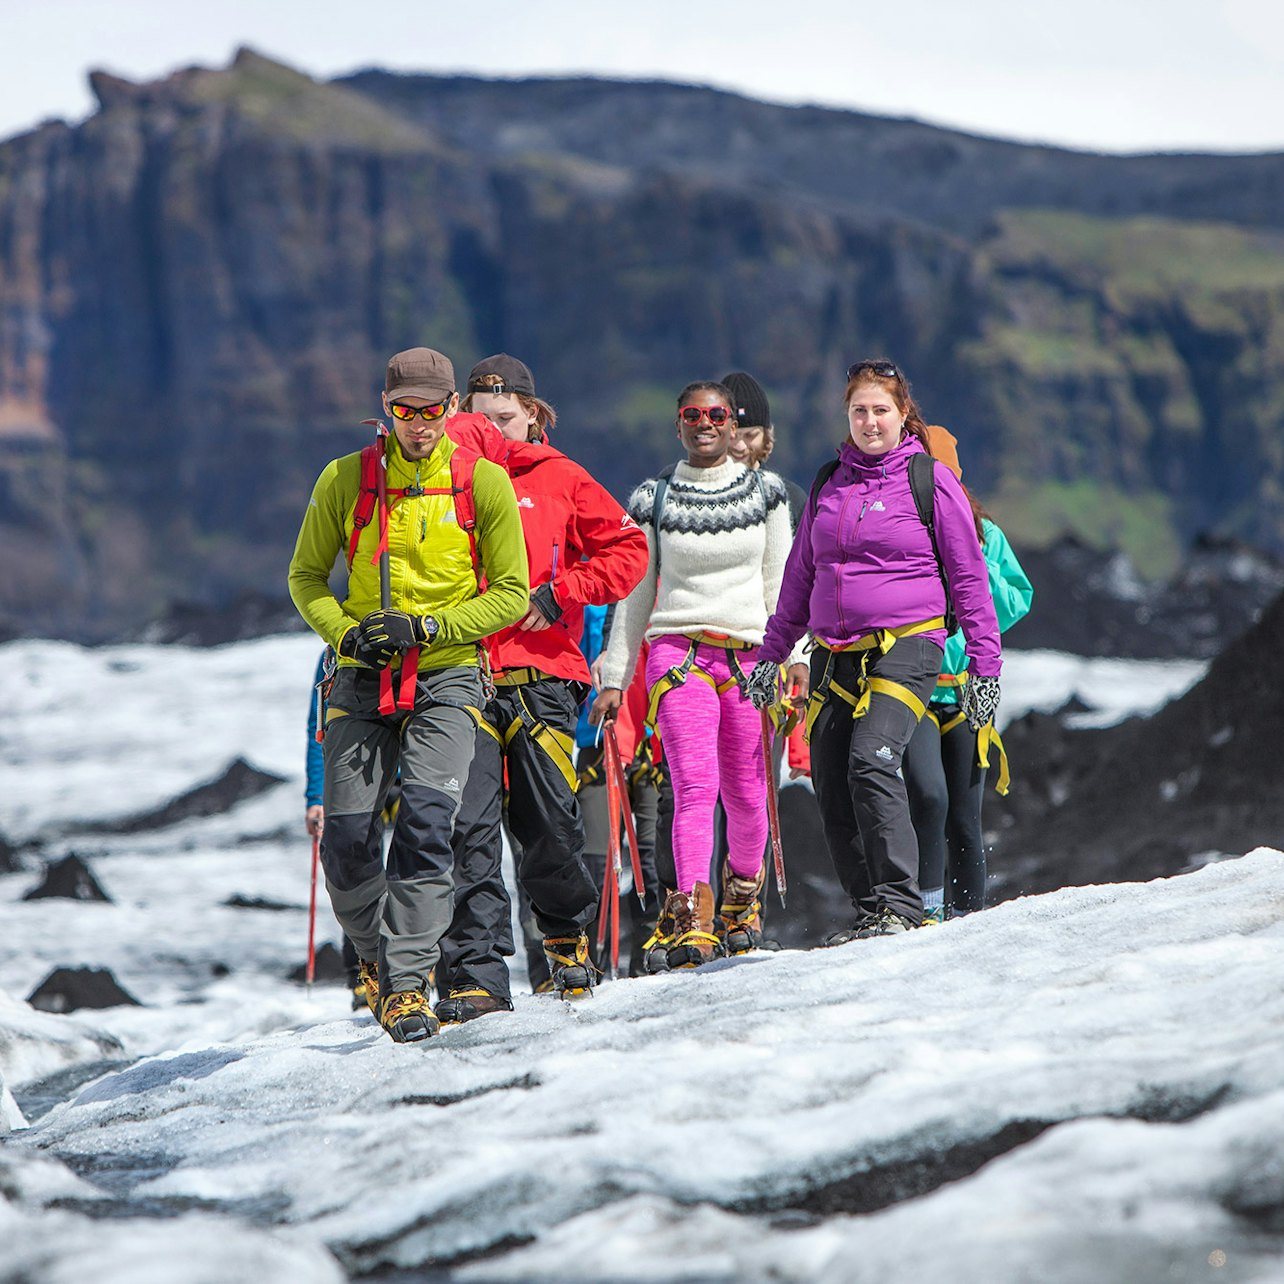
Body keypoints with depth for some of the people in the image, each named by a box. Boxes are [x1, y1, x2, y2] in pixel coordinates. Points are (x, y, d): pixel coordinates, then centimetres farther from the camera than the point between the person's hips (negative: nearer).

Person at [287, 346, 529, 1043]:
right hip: (364, 677, 2)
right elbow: (306, 576, 12)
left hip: (447, 675, -2)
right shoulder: (346, 481, 3)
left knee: (425, 822, -20)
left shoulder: (485, 483, -1)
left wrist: (425, 627, -11)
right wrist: (345, 632, -7)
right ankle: (377, 954, 22)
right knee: (346, 839, -4)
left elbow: (511, 594, 1)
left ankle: (406, 982, -17)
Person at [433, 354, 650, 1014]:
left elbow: (628, 550, 5)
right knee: (469, 828, -10)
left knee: (549, 825, 2)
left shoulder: (559, 480, 7)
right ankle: (475, 976, -10)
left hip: (541, 673, -1)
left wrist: (559, 593, -6)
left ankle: (567, 935, 29)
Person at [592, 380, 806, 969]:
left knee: (745, 793, 2)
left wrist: (794, 658, 0)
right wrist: (613, 677, 10)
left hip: (749, 654, 1)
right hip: (678, 650, -1)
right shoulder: (654, 500, 8)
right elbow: (635, 595, 12)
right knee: (695, 783, -17)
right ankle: (692, 919, -25)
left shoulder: (766, 492, 9)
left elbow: (781, 585, 10)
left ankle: (743, 893, 30)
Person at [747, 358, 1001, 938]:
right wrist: (772, 652, 20)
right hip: (834, 654, 6)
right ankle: (870, 911, 9)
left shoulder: (931, 482, 0)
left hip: (905, 648, -5)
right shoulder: (829, 484, 13)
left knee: (871, 761, -25)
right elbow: (800, 574, 22)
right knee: (831, 787, 0)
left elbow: (969, 578, 2)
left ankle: (899, 901, -22)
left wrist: (984, 662, -2)